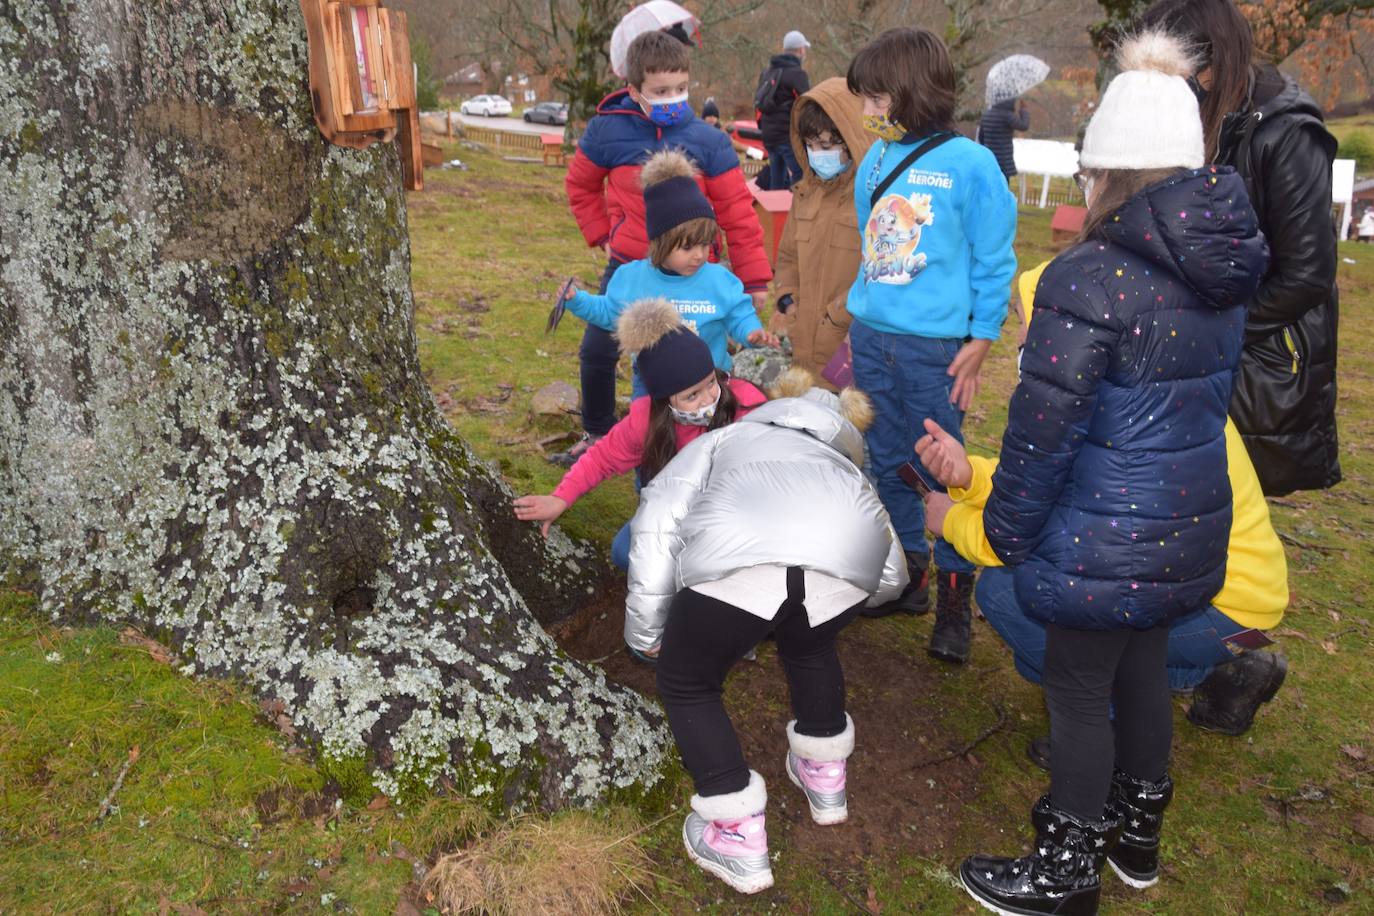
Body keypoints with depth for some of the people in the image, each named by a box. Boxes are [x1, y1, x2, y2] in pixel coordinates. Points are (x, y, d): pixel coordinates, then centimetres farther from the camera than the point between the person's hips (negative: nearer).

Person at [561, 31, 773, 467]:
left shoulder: (707, 140, -11)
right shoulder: (607, 131, -8)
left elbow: (736, 212, -8)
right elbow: (580, 186, 10)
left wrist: (753, 278, -6)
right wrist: (602, 235, 3)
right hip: (628, 266, 2)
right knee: (597, 352, 4)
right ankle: (597, 436, 26)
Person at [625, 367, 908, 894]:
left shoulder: (722, 441, 37)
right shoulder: (843, 463, 44)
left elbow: (659, 521, 19)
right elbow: (891, 574, 37)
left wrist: (647, 635, 25)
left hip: (737, 559, -3)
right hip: (849, 556, 4)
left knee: (686, 685, 24)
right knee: (810, 649, 38)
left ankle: (739, 841, 25)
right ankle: (824, 778, 49)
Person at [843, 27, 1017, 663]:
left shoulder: (970, 164, -9)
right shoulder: (878, 158, 6)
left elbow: (993, 263, -5)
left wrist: (980, 342, -9)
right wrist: (858, 324, 13)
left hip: (934, 347, -6)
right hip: (871, 337, 6)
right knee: (887, 462, 14)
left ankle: (956, 594, 16)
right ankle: (907, 575, 30)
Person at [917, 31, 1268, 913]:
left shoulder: (1090, 278, -21)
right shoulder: (1223, 282, 4)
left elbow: (1043, 428, -20)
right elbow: (1211, 403, 14)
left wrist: (1007, 530, -8)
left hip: (1105, 540, -7)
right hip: (1191, 528, 8)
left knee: (1079, 689, 8)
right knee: (1143, 668, 23)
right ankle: (1137, 834, 44)